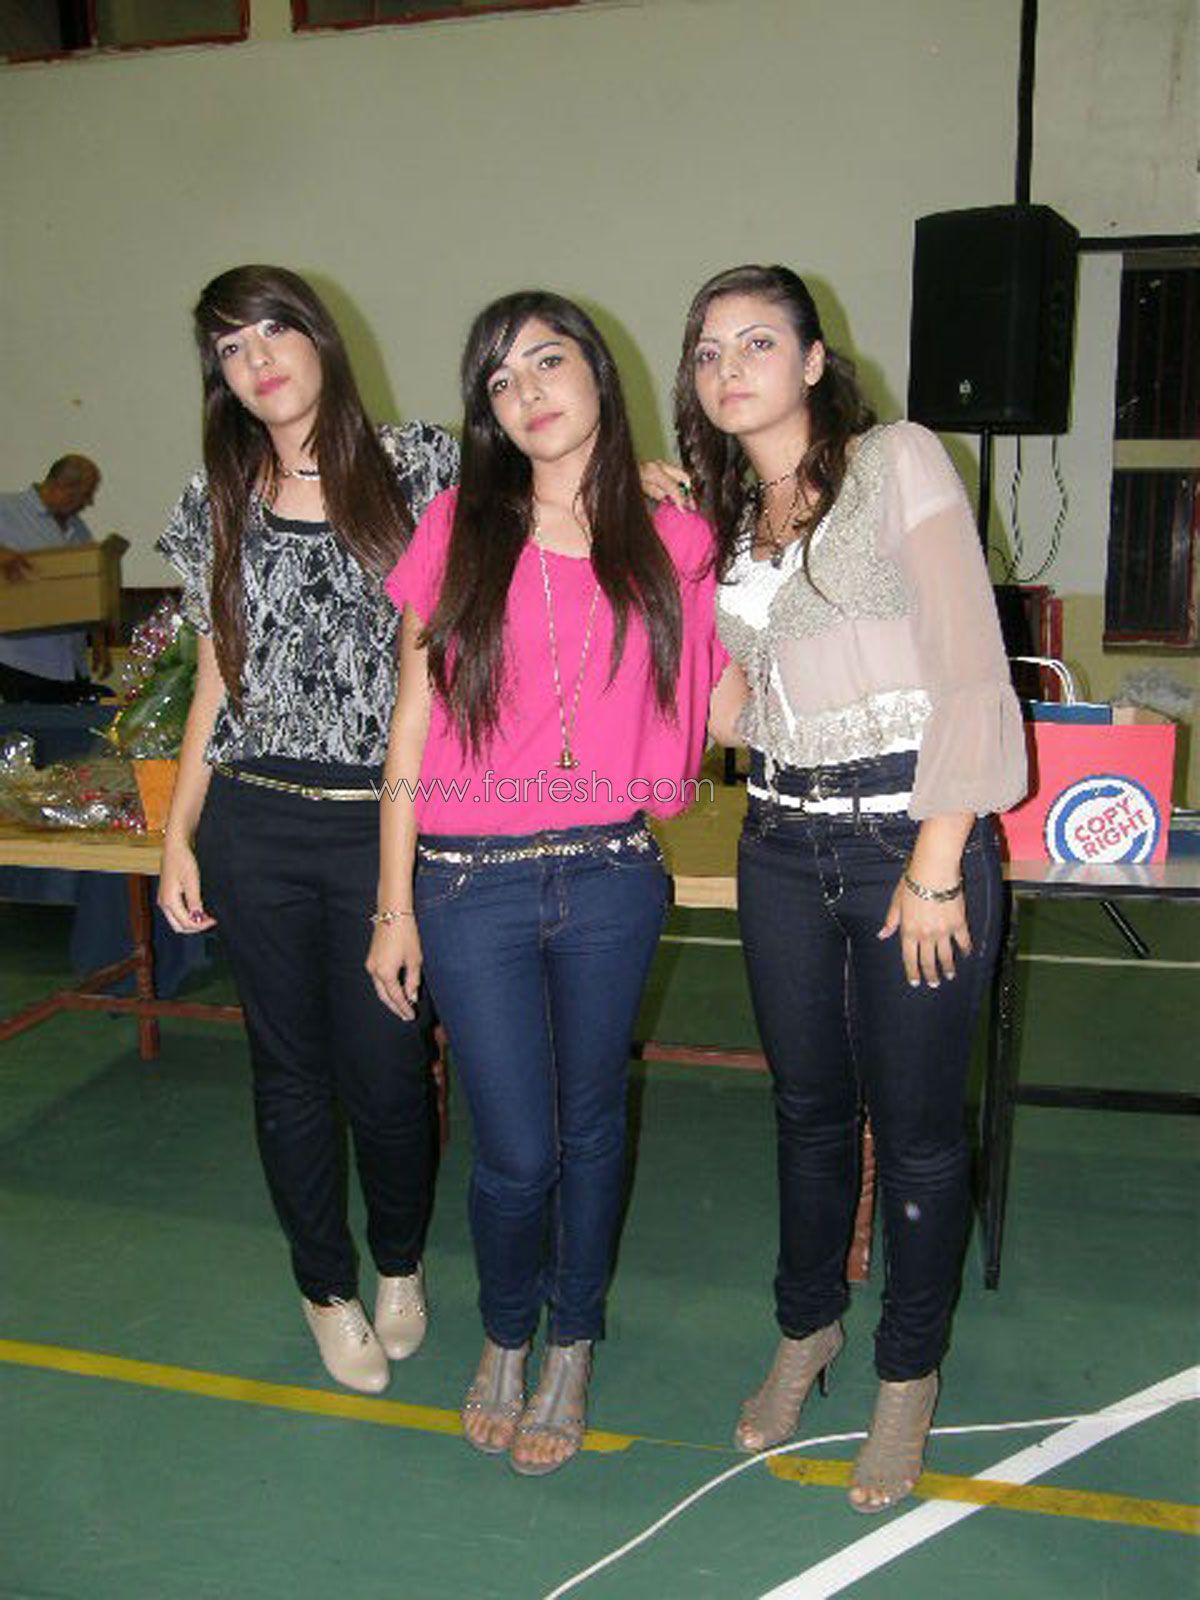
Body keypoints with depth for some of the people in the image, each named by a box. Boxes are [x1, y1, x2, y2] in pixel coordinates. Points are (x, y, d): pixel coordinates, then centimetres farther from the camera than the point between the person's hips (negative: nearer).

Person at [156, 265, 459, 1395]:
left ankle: (400, 1265, 35)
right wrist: (179, 835, 8)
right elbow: (218, 680, 11)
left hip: (387, 823, -2)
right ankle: (326, 1289, 34)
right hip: (255, 826, 3)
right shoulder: (218, 506, 9)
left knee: (388, 1071, 5)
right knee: (290, 1070, 12)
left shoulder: (419, 467, 1)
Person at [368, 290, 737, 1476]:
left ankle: (572, 1344, 40)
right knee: (516, 1154, 1)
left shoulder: (670, 541, 4)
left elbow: (722, 703, 13)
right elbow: (411, 727, 1)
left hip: (611, 877, 2)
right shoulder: (459, 531, 0)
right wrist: (394, 907, 1)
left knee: (591, 1128, 15)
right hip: (472, 887, -1)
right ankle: (504, 1334, 34)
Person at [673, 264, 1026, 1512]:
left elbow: (969, 671, -13)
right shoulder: (724, 516, 14)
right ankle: (806, 1329, 40)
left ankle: (907, 1376, 29)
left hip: (909, 829, -5)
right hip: (782, 838, 6)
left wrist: (937, 862, -17)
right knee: (807, 1107, 18)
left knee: (915, 1123, 7)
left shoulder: (897, 464, -6)